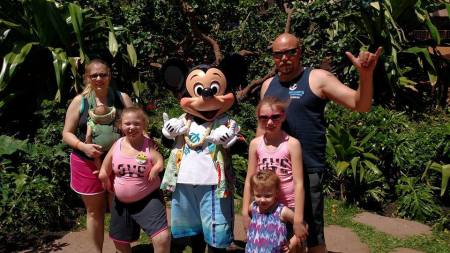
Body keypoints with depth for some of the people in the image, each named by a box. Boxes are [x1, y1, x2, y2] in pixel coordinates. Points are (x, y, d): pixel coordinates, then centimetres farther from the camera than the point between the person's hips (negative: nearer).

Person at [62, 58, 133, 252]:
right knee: (95, 211, 14)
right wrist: (83, 146, -19)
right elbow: (67, 134, 0)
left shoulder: (122, 98, 0)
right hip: (88, 164, 0)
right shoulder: (79, 101, -3)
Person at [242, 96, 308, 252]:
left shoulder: (292, 144, -10)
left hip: (289, 209, -3)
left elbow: (299, 183, -11)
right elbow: (249, 180, 4)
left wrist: (299, 220, -13)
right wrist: (245, 212, 3)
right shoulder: (255, 144, 0)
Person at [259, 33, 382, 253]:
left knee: (312, 233, 5)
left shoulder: (317, 79, -3)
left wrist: (365, 75, -27)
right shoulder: (268, 85, 11)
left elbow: (361, 105, -8)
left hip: (308, 170, -5)